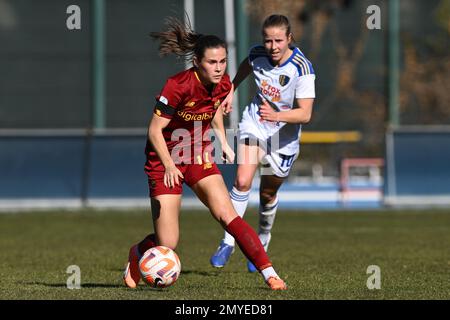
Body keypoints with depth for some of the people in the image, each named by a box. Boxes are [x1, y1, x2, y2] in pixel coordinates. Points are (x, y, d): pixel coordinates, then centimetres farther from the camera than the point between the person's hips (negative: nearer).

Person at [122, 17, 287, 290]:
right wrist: (169, 165, -29)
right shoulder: (178, 86, -26)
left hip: (199, 157, 4)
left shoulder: (223, 84, -8)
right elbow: (155, 130, -19)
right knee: (167, 244, -5)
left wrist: (223, 143, 9)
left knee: (228, 216, -16)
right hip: (165, 158, -4)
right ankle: (137, 255, 30)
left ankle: (269, 274, -15)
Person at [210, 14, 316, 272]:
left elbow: (305, 114, -30)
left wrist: (276, 116, -45)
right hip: (255, 124, 2)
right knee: (242, 181, -19)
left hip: (284, 136, -2)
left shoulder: (302, 68, -26)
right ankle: (228, 242, -12)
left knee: (268, 193, 13)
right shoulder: (258, 55, -13)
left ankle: (262, 243, 39)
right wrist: (231, 90, 19)